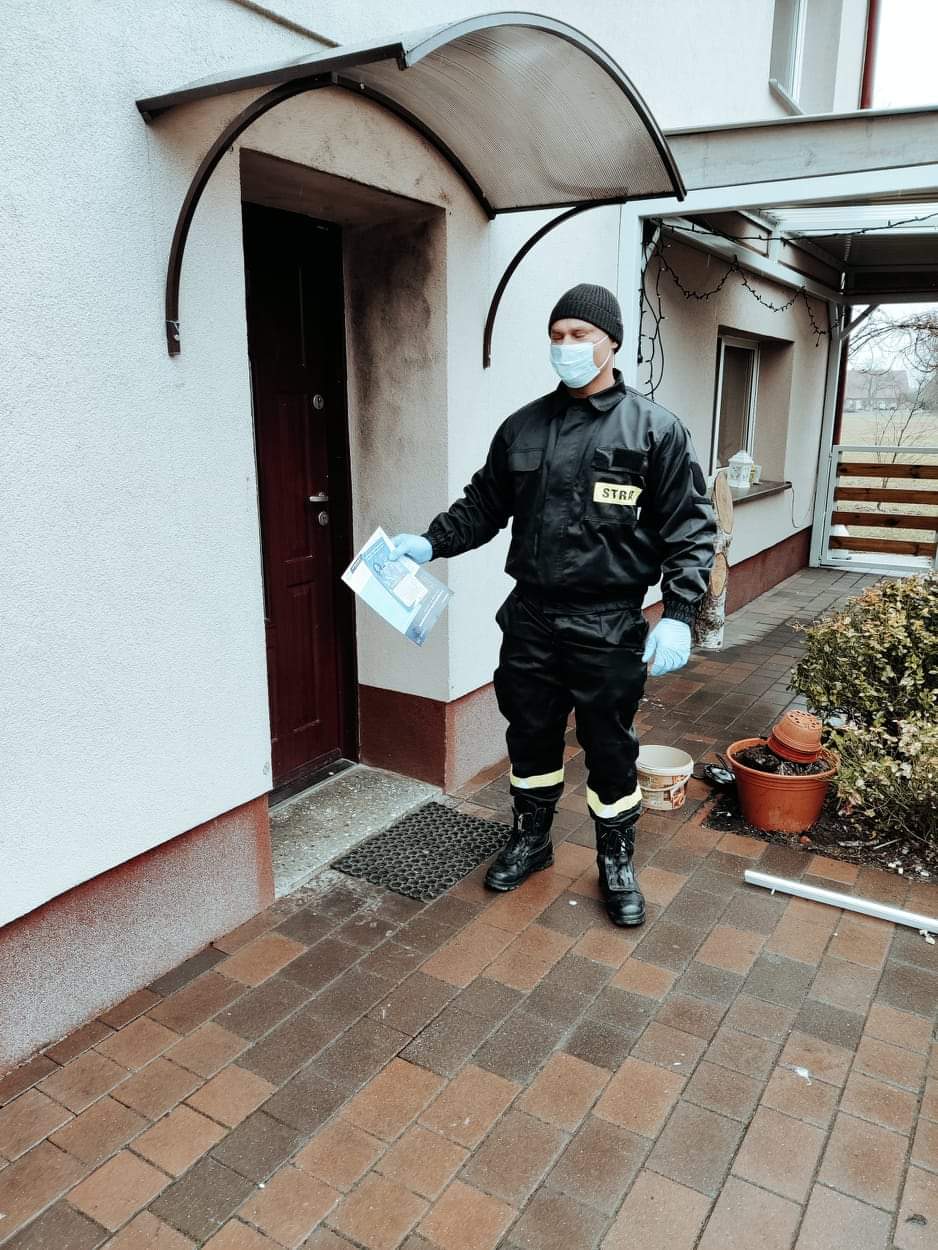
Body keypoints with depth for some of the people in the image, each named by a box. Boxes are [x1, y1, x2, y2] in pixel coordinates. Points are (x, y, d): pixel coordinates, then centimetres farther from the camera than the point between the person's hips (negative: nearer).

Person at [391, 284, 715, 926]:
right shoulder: (522, 427, 6)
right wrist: (430, 543, -1)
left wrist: (678, 615, -15)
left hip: (608, 628, -3)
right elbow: (483, 507, 14)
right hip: (530, 620, 4)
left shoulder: (654, 428, -5)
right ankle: (531, 840, 40)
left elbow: (690, 529, -7)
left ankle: (617, 862, 31)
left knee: (610, 749, 9)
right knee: (530, 737, 17)